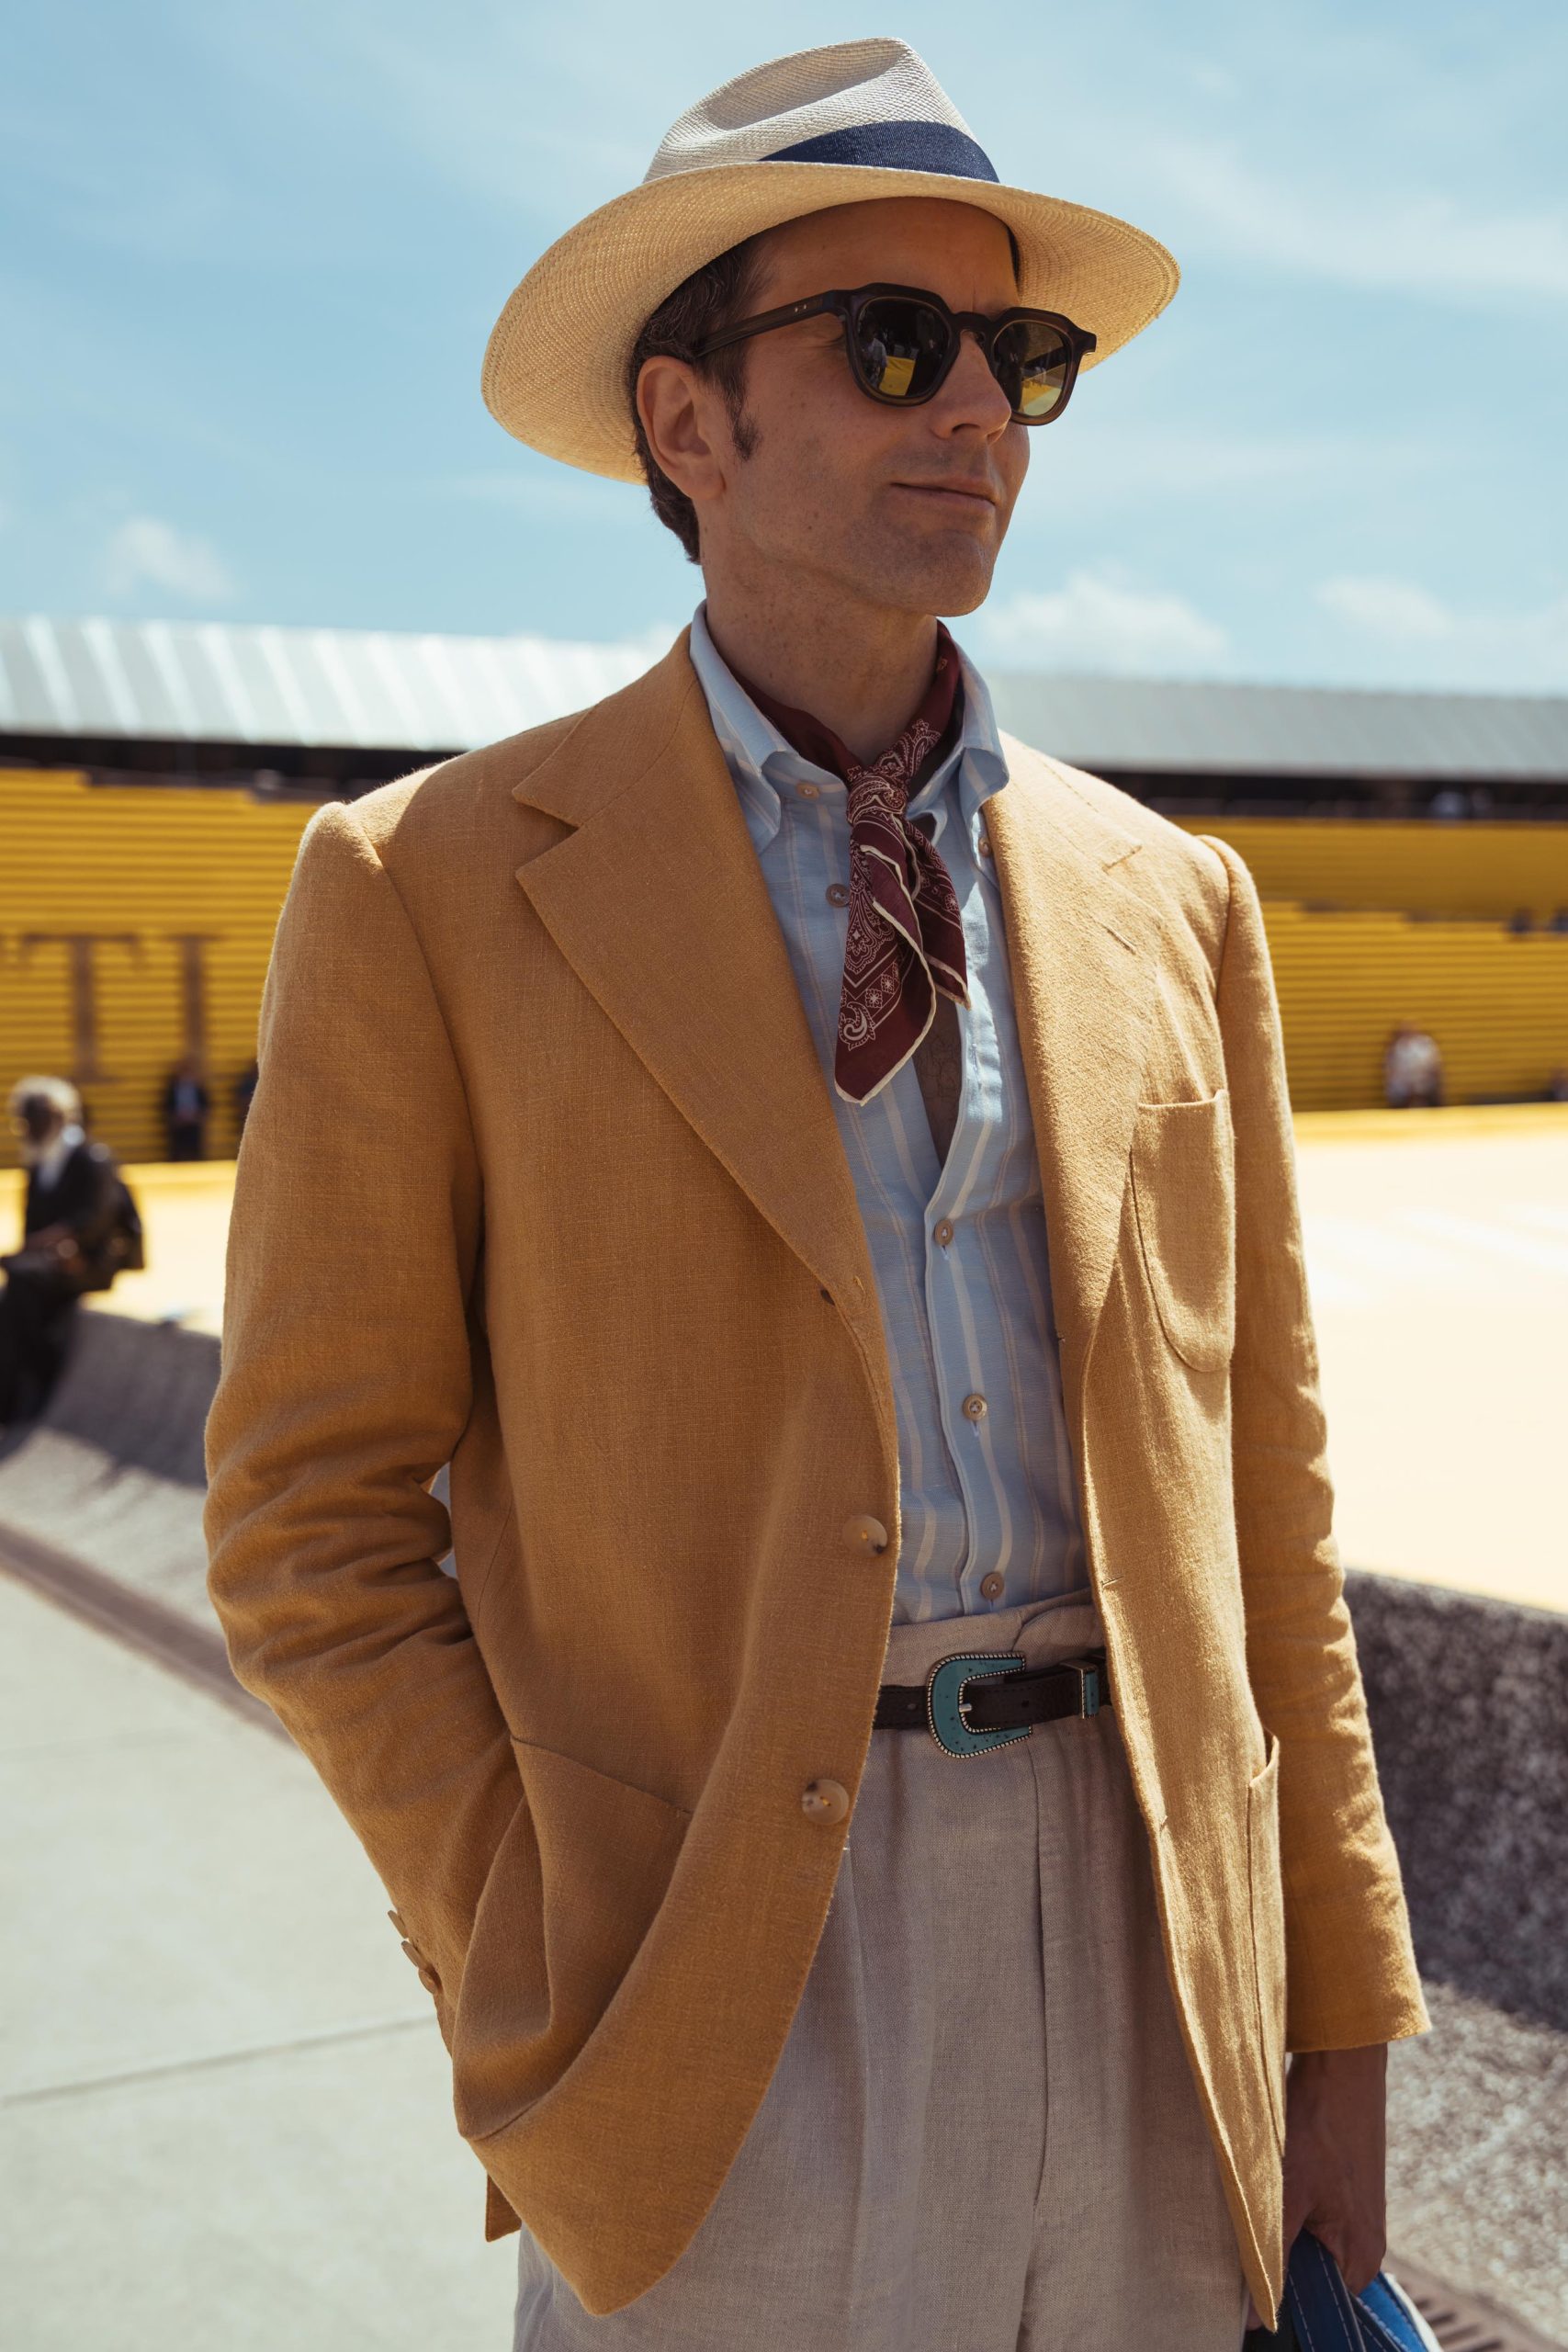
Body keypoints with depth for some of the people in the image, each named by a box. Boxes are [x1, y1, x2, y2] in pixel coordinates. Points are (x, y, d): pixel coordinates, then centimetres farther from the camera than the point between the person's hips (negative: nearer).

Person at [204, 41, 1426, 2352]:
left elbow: (1263, 1495, 8)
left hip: (1150, 1943, 4)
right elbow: (312, 1516, -3)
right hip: (727, 1965, -3)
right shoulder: (434, 891, -4)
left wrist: (1342, 2027, 8)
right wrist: (545, 1995, -10)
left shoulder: (1170, 903, 7)